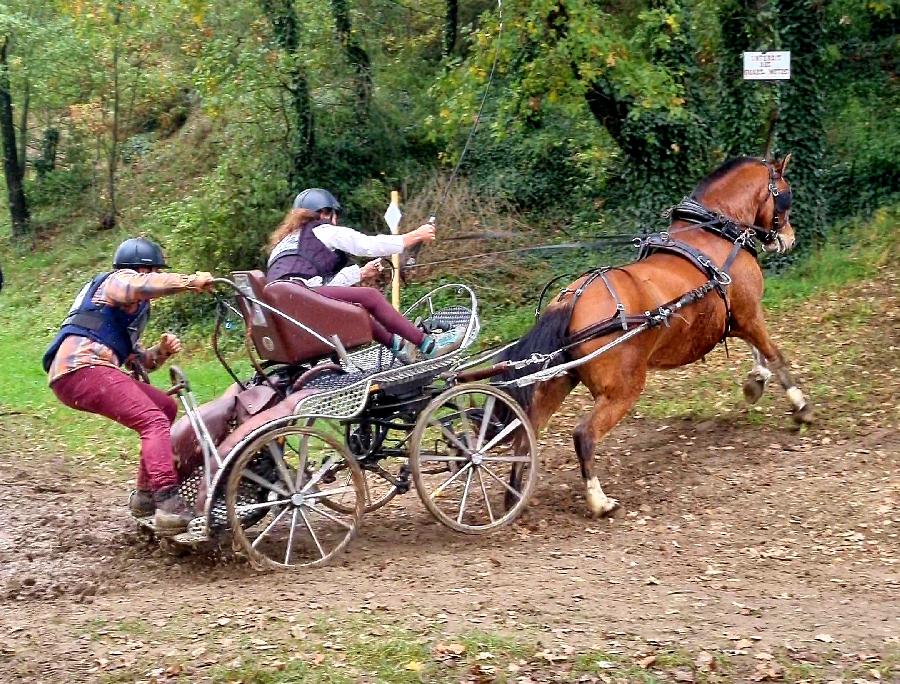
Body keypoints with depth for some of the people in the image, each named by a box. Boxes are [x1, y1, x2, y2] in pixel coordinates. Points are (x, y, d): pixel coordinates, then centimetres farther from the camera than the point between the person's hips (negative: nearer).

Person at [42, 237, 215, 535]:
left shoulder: (132, 309, 36)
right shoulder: (119, 278, 7)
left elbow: (134, 357, 29)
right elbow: (140, 286, -19)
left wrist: (160, 351, 10)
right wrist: (190, 281, -21)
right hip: (82, 368, -10)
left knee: (165, 407, 15)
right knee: (155, 421, -21)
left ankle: (146, 494, 14)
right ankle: (169, 505, -36)